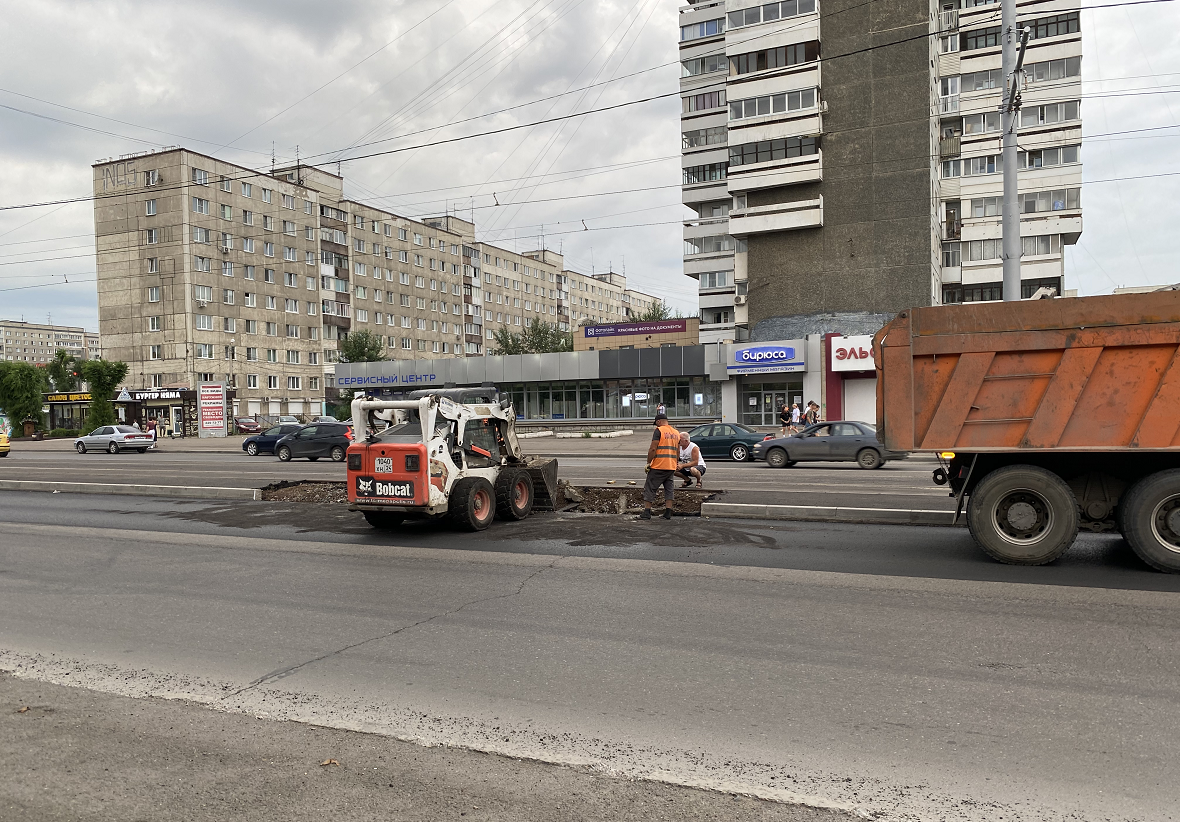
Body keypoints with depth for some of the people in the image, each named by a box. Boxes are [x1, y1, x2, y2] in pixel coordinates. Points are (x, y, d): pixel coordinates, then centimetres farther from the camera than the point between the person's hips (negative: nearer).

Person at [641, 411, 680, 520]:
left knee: (650, 488, 1)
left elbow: (653, 449, -14)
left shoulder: (659, 431, -7)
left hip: (658, 466, -6)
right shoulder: (676, 433, 14)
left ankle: (647, 512, -1)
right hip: (672, 467, 6)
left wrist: (648, 462, -7)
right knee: (669, 489, 12)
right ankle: (668, 513, 8)